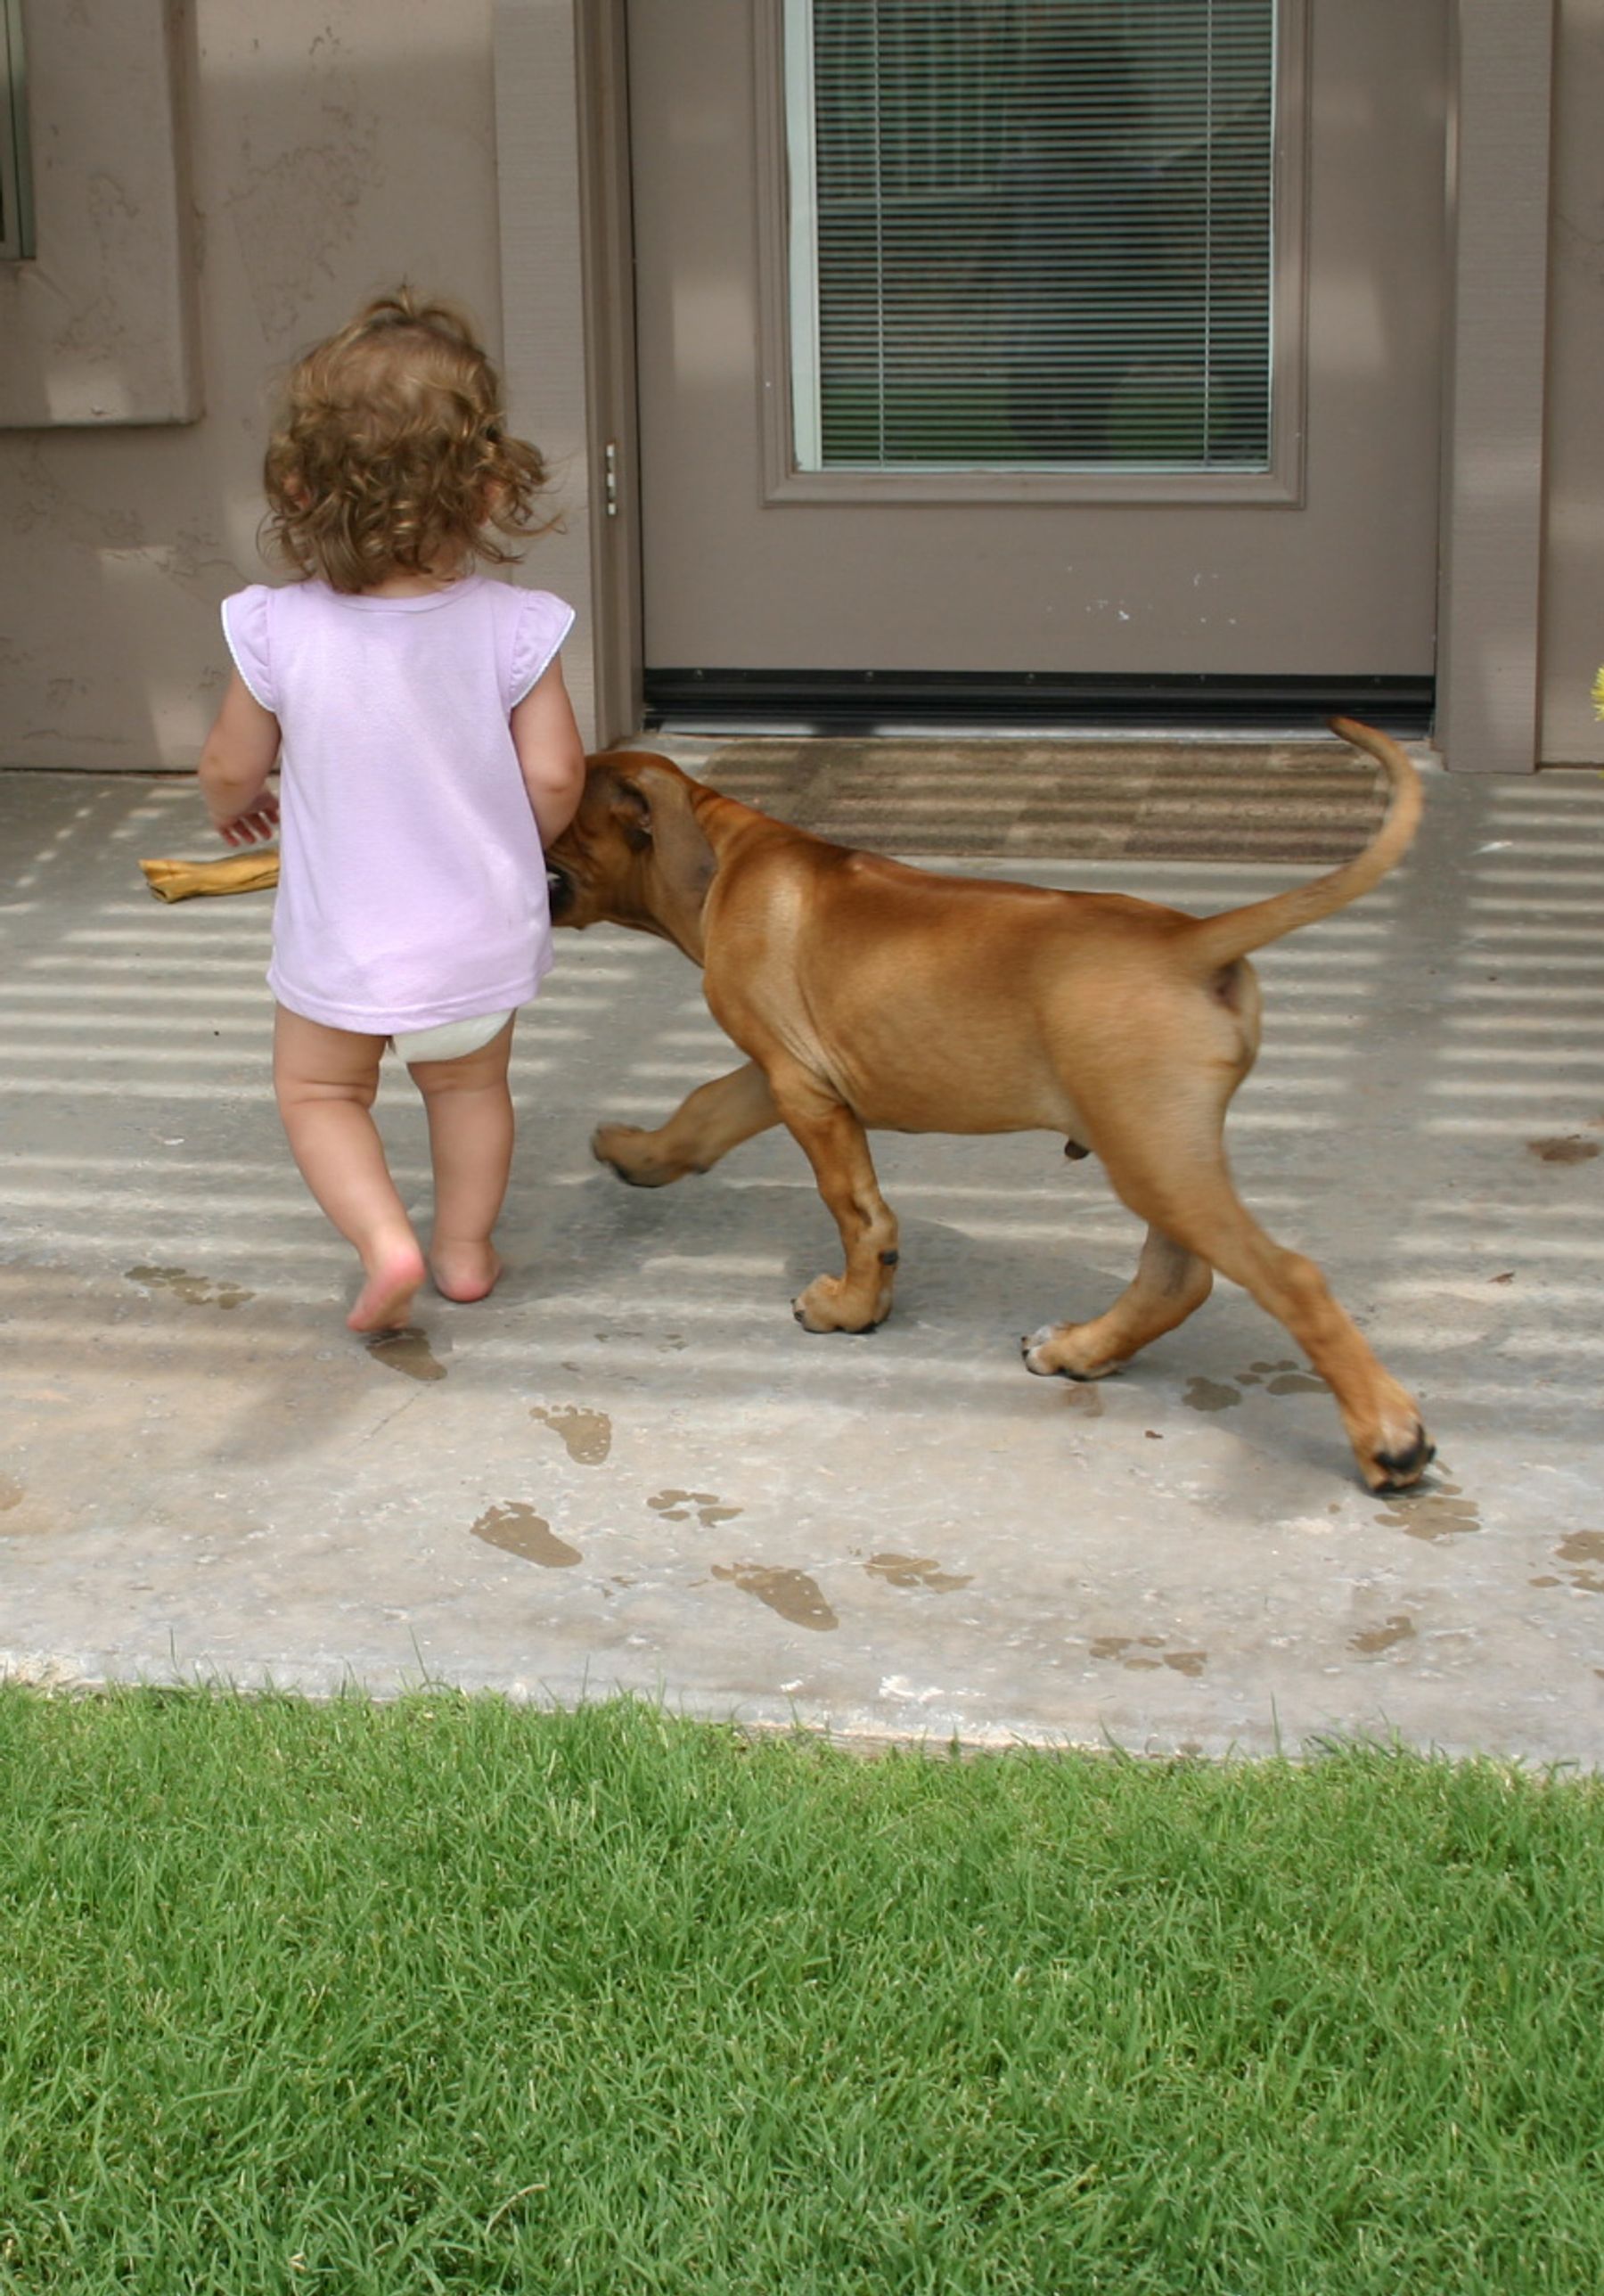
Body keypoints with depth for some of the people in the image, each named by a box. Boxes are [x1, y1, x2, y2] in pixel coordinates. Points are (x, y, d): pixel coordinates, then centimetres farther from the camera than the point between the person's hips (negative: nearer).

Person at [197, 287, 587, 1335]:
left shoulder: (278, 632, -20)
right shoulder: (512, 629, -20)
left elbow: (233, 770, -7)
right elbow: (554, 777, -13)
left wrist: (237, 807, 18)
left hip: (342, 946, -1)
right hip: (485, 935, 2)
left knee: (319, 1091, 21)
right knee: (470, 1085, 27)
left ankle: (385, 1240, 3)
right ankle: (466, 1248, 38)